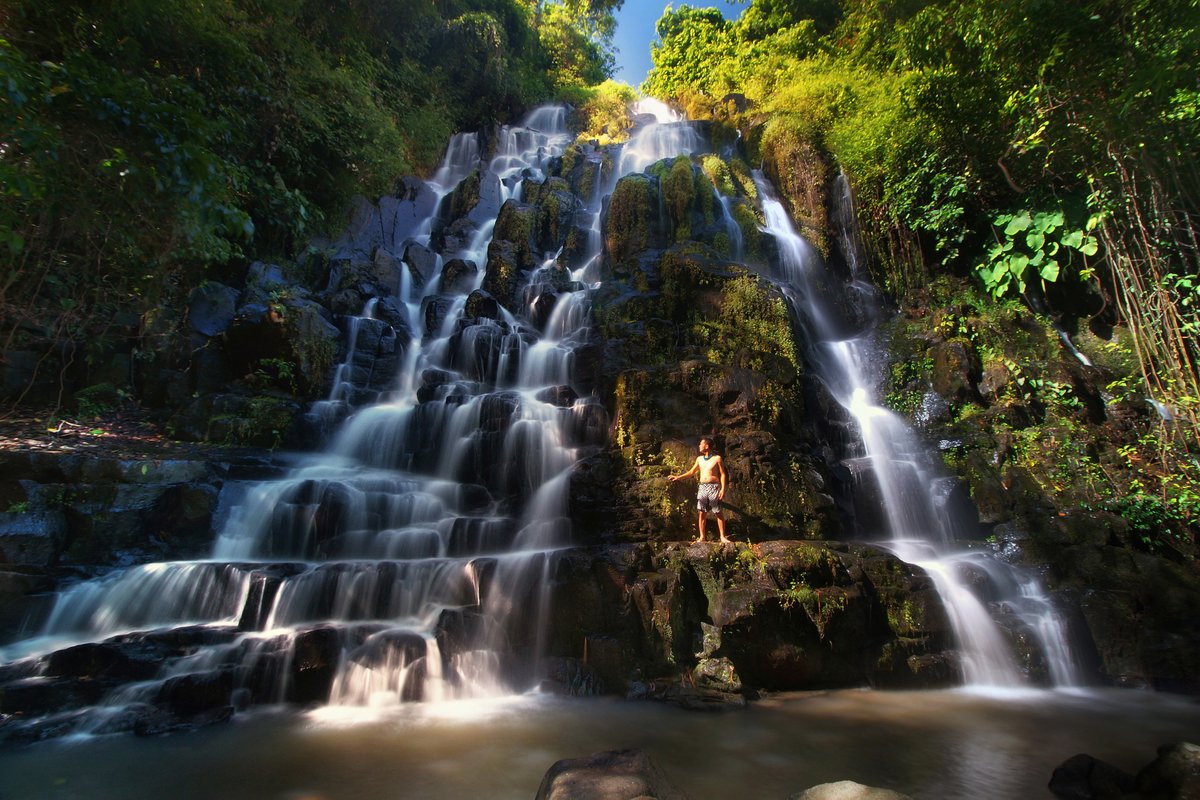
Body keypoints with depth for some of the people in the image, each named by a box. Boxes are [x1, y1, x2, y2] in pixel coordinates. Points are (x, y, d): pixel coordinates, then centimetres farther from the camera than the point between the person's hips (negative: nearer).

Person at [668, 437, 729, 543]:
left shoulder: (717, 458, -2)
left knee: (718, 513, -2)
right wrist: (678, 477, 12)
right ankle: (702, 537, 10)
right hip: (702, 487, 5)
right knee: (701, 513, 3)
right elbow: (692, 472, 19)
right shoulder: (699, 459, 12)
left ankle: (723, 536, 6)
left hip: (714, 487, -4)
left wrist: (723, 489, -11)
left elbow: (722, 474, -2)